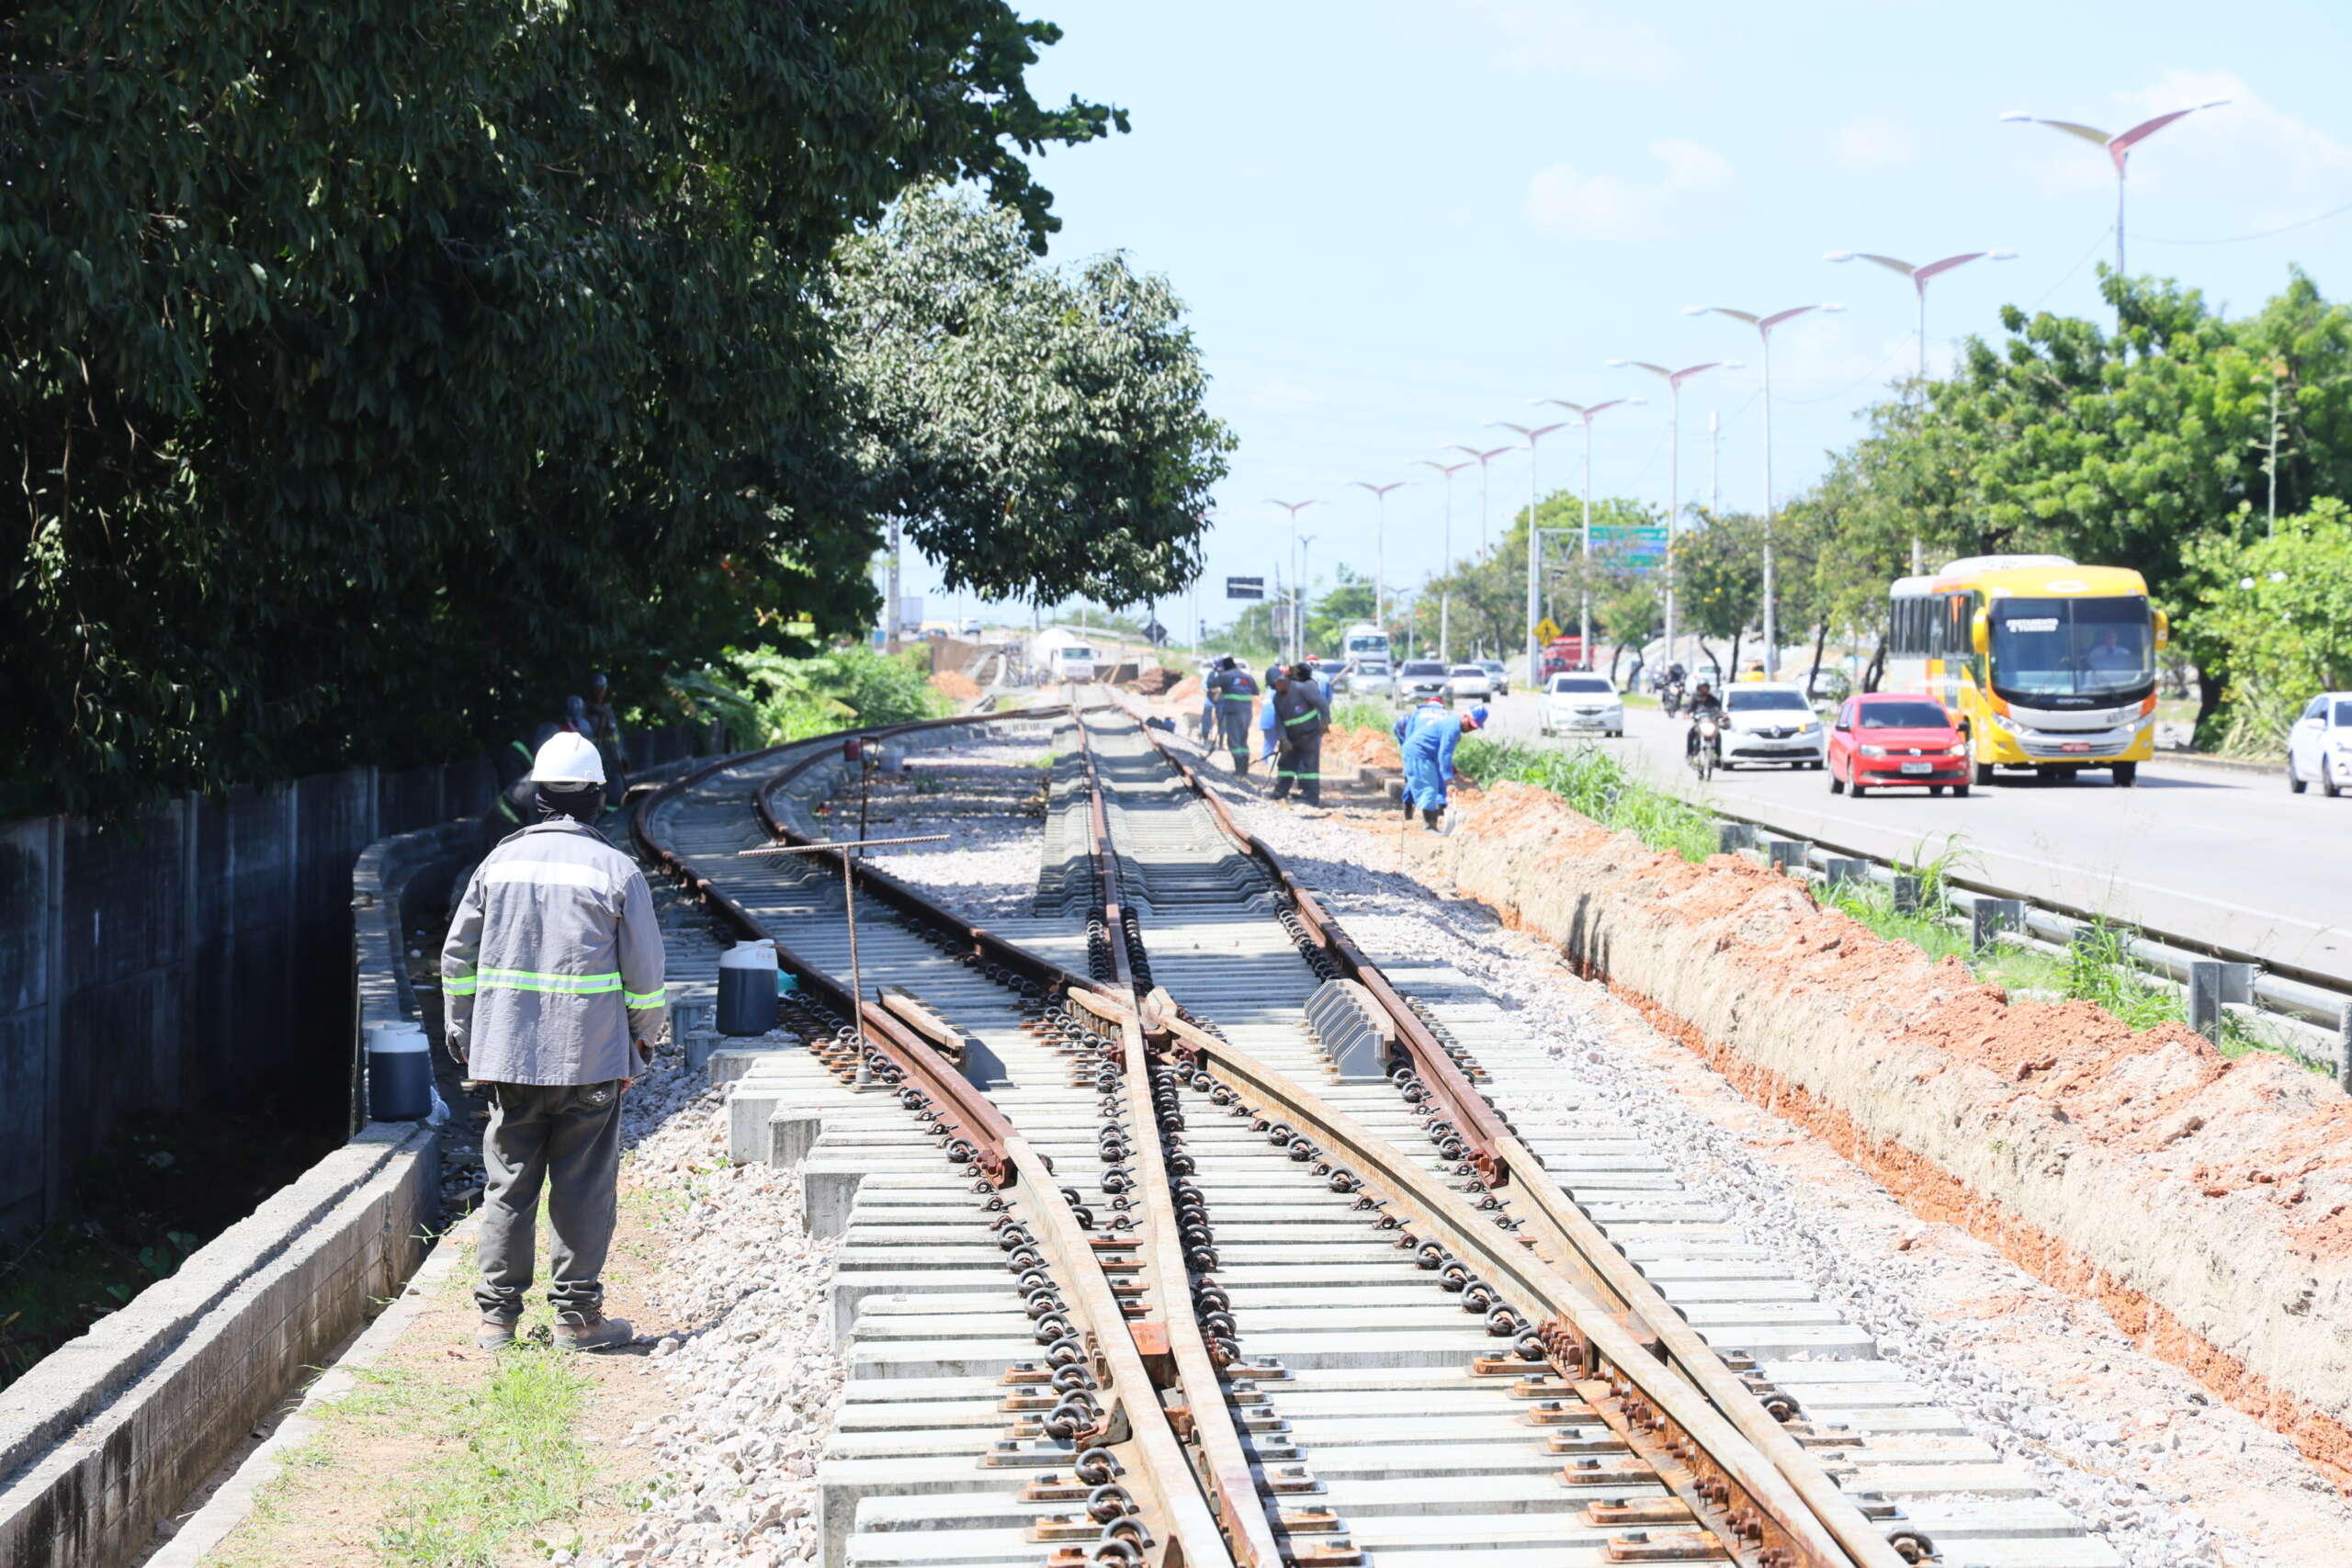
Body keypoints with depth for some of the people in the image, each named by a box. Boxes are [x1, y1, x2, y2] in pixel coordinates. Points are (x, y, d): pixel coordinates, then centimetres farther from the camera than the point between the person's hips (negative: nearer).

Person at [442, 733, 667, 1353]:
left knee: (508, 1184, 10)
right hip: (591, 1060, -3)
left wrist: (464, 1040, 18)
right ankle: (576, 1313, 8)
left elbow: (457, 958, 9)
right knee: (583, 1189, 4)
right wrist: (641, 1044, 10)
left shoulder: (500, 861, 5)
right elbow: (646, 974, -3)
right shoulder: (617, 871, -4)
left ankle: (497, 1314, 13)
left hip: (508, 1057, 3)